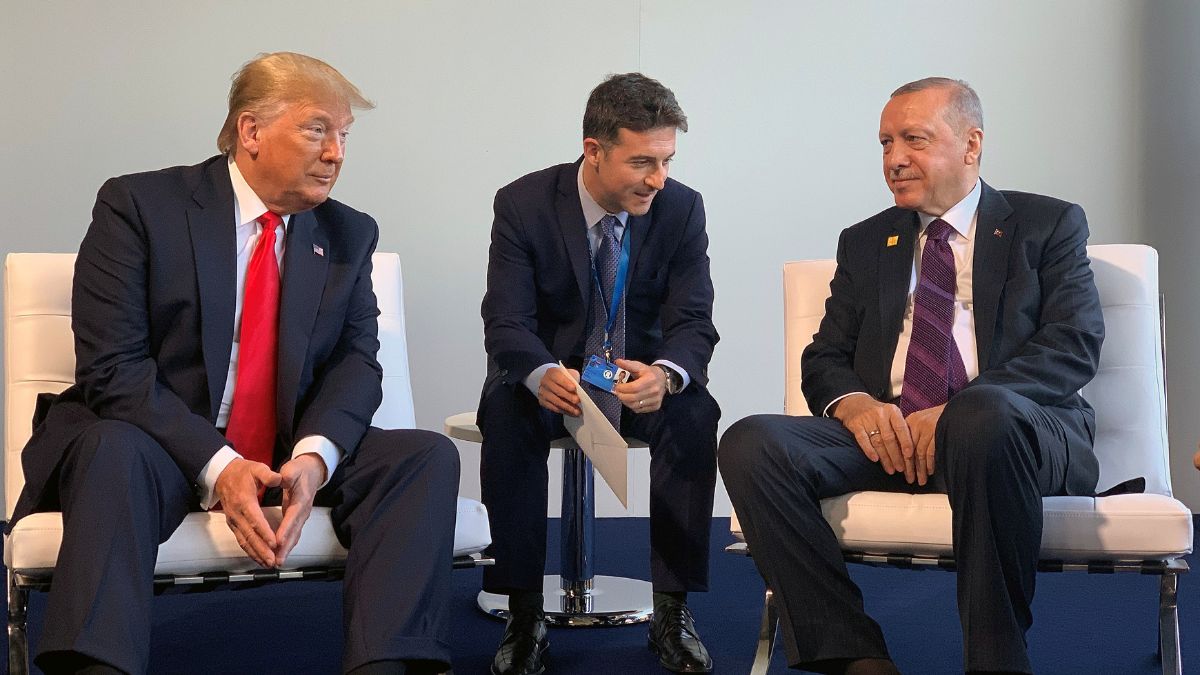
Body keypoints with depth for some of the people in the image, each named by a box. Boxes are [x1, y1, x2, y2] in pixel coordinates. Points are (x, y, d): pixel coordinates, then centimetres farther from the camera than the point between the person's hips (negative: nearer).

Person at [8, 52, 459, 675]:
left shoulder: (349, 236, 9)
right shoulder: (138, 205, -5)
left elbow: (356, 359, 1)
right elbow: (112, 366, -13)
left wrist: (315, 455, -21)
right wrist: (215, 466, -25)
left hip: (290, 454, 4)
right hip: (153, 444, -4)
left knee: (428, 455, -19)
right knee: (115, 449, -37)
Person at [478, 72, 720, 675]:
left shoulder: (681, 208, -10)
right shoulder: (524, 204, -15)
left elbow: (693, 322, -14)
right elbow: (507, 322, -19)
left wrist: (665, 374, -39)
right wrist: (543, 375, -44)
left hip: (640, 373, 1)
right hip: (550, 371, -1)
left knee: (697, 415, -30)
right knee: (505, 414, -33)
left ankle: (672, 609, -18)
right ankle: (524, 613, -23)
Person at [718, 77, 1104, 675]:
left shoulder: (1048, 224, 13)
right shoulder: (865, 243, 24)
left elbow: (1075, 345, -2)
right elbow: (824, 359, 17)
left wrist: (957, 411, -18)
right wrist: (852, 402, -10)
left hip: (1009, 426, -3)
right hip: (887, 436, 4)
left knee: (984, 415, -41)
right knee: (751, 444, -24)